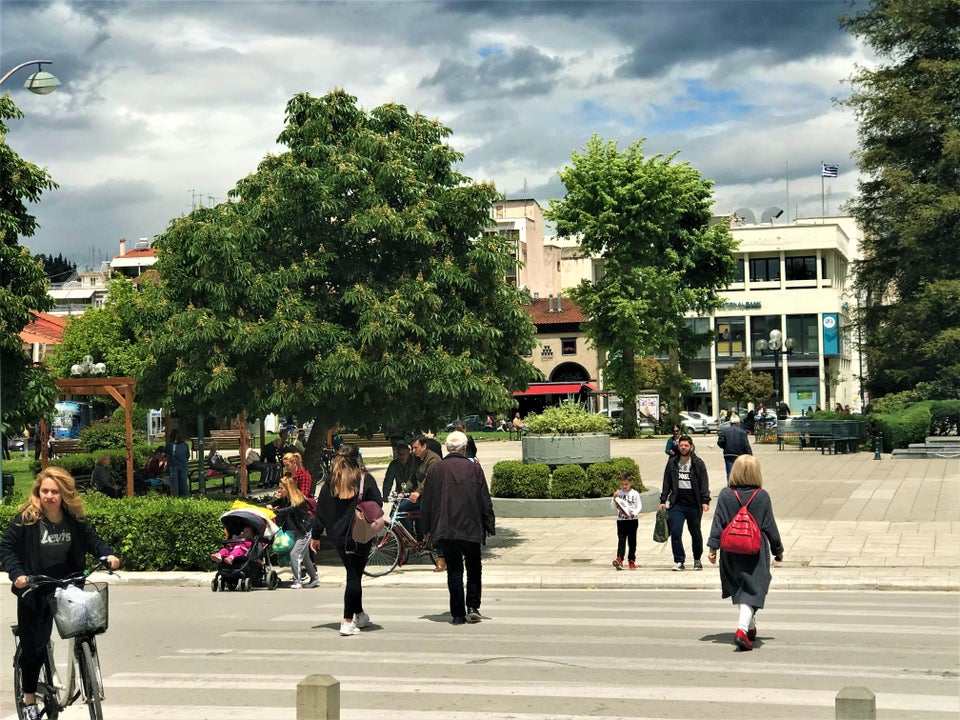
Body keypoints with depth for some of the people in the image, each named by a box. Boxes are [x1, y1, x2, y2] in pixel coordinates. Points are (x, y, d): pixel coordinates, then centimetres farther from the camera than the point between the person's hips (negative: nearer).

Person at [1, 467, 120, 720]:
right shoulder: (26, 518, -12)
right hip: (34, 592, -3)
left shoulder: (75, 520, -3)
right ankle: (29, 699, 20)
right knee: (34, 646, 1)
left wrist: (108, 554, -13)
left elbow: (92, 539, 7)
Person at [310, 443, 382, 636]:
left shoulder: (331, 482, 3)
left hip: (337, 535, 4)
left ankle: (360, 615, 29)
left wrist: (316, 535, 10)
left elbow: (321, 510, 4)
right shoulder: (366, 479, -8)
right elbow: (377, 505, -7)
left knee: (353, 573, 18)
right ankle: (347, 622, -5)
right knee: (355, 575, 0)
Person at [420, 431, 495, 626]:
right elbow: (485, 500, -1)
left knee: (454, 571, 5)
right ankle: (473, 607, 2)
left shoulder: (435, 470, 1)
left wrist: (427, 528, 15)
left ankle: (458, 614, 3)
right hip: (471, 529, -1)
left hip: (445, 529, 1)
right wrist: (489, 525, 7)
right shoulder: (474, 468, -3)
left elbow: (426, 502, 5)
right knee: (474, 569, 13)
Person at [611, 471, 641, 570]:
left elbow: (639, 507, -2)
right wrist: (614, 498, -13)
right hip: (621, 520, 0)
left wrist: (633, 514, -19)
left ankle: (632, 561, 16)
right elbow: (613, 507, 3)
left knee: (632, 541, 8)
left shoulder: (635, 494, 0)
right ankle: (619, 559, -19)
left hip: (632, 520, 0)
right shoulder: (618, 493, 4)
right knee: (621, 540, -9)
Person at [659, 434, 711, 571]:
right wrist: (663, 500, 6)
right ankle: (679, 561, 0)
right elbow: (667, 483, 11)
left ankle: (697, 560, 28)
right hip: (677, 504, 1)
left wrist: (705, 501, -12)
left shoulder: (698, 463, 0)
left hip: (694, 505, -1)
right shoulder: (672, 463, 7)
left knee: (695, 533, 10)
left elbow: (704, 483, -2)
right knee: (675, 532, -9)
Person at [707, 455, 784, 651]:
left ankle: (751, 627, 32)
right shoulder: (762, 496, -7)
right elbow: (770, 526, -1)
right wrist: (777, 549, 10)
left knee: (739, 589, 20)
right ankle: (742, 629, -20)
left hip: (731, 553, 3)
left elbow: (718, 523, -5)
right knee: (752, 591, -2)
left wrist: (713, 547, -1)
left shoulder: (725, 495, -5)